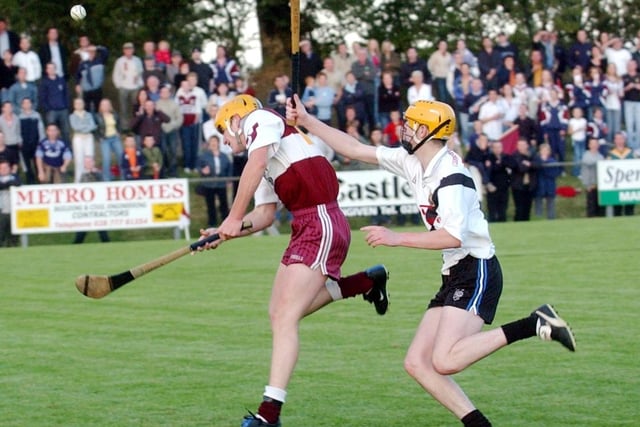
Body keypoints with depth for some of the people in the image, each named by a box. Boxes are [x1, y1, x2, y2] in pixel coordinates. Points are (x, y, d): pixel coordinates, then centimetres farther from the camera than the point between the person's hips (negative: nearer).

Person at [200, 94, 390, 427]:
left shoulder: (259, 119, -3)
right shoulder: (266, 161, 24)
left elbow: (255, 165, -21)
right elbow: (266, 214, 21)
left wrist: (234, 218, -21)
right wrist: (227, 234, 8)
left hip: (321, 223, -10)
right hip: (307, 228, 10)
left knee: (285, 318, -15)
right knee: (279, 313, 16)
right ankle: (367, 282, 30)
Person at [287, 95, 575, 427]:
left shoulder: (450, 174, -16)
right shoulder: (413, 163, 10)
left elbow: (454, 236, -25)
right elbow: (356, 150, 17)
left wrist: (395, 238, -21)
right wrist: (307, 122, 15)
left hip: (477, 272, -9)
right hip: (455, 276, 9)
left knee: (445, 361, -24)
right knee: (417, 364, 2)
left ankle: (534, 324, -16)